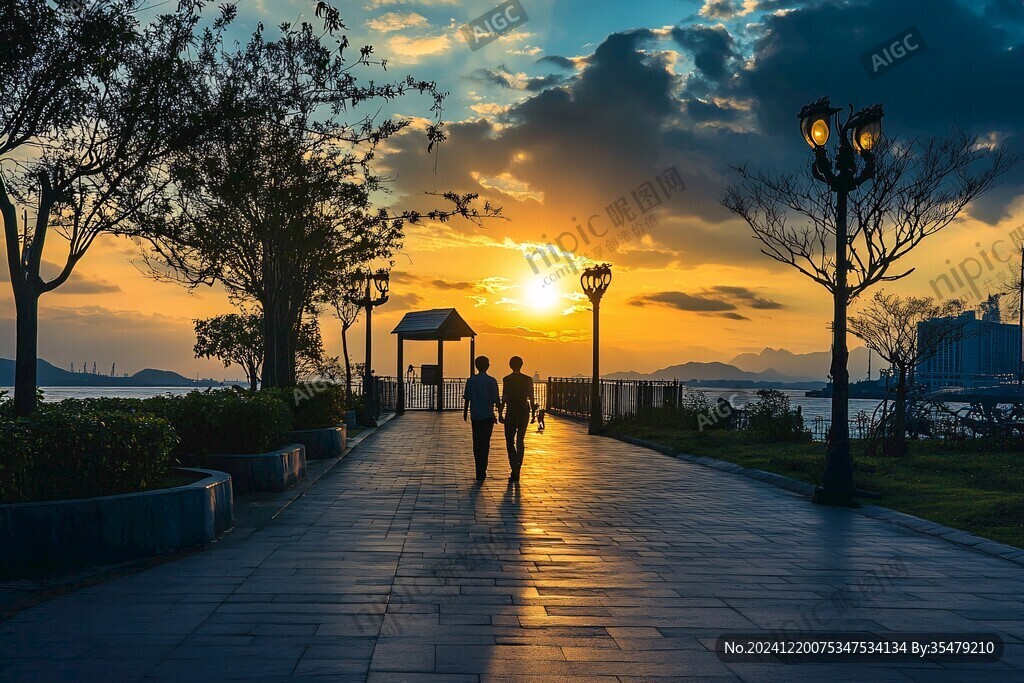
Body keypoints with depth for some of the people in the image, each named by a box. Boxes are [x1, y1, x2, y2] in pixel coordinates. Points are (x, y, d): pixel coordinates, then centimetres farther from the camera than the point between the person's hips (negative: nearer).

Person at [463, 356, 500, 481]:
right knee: (485, 443, 4)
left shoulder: (471, 381, 0)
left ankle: (480, 471, 9)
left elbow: (467, 399, 2)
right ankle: (482, 471, -3)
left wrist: (465, 413, 12)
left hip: (475, 415, 1)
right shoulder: (492, 381, -4)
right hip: (488, 415, -1)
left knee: (477, 443, 9)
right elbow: (495, 400, -4)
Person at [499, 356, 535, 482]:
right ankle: (516, 471, 13)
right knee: (520, 441, 13)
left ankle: (515, 468, -11)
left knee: (510, 441, 6)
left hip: (511, 412, -3)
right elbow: (531, 398, 2)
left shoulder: (507, 379, -7)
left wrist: (500, 413, -4)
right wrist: (533, 413, 9)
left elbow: (504, 398, -10)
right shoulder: (528, 379, 1)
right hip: (524, 411, 3)